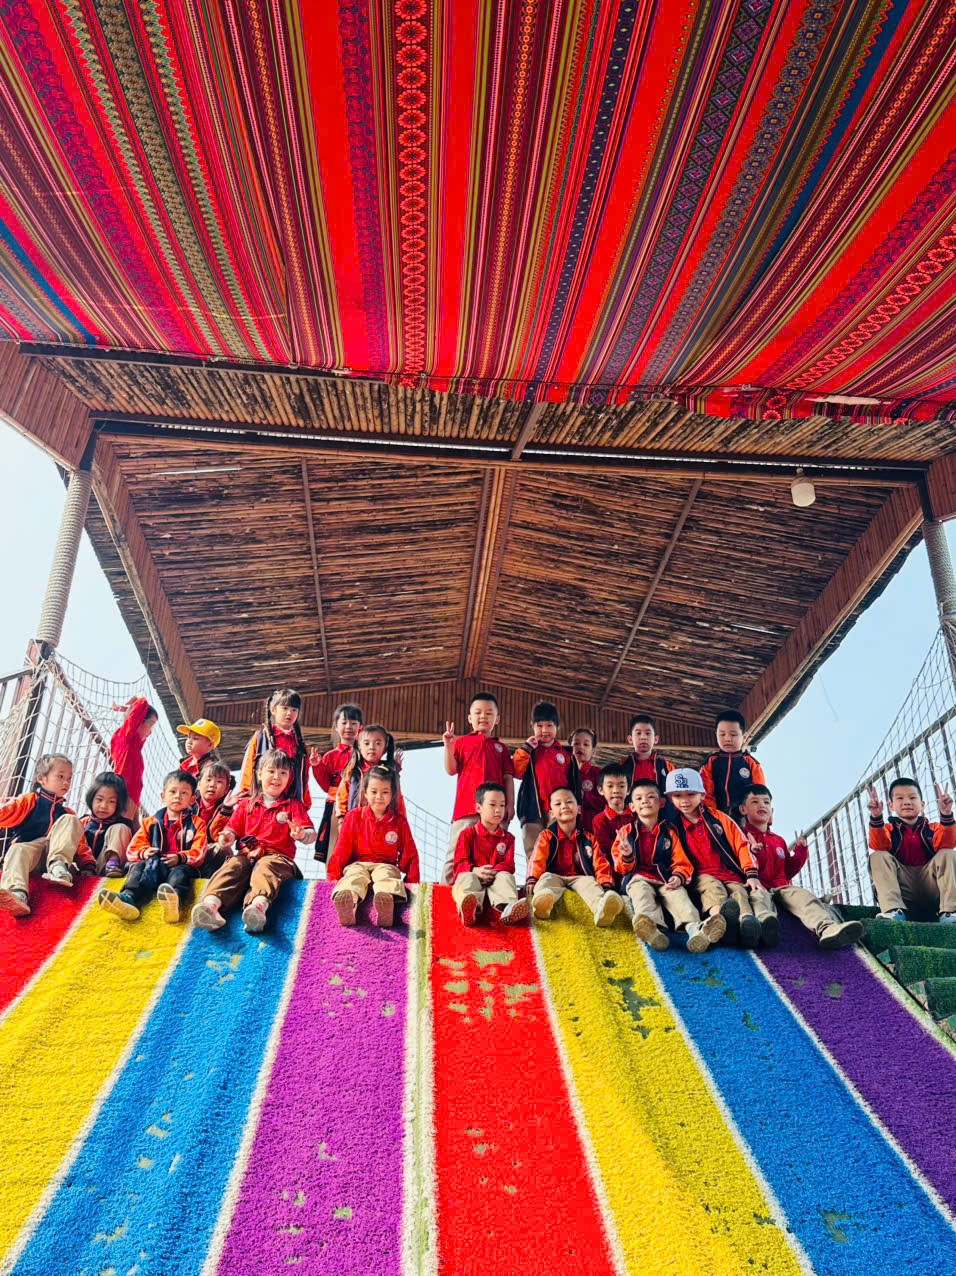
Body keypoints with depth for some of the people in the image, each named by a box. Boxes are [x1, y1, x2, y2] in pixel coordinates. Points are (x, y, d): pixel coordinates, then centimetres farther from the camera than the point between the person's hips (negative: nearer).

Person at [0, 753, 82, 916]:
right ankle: (17, 894, -63)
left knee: (69, 820, -14)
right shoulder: (29, 801, 14)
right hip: (28, 847, -2)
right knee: (17, 850, -35)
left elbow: (80, 844, 20)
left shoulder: (66, 812, 24)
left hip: (54, 852, 2)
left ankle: (58, 865, -35)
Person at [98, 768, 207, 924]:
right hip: (154, 865, 3)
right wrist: (144, 853, -11)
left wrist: (181, 857, -18)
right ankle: (129, 898, -60)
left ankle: (175, 899, -71)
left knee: (181, 871, -36)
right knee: (139, 866, -28)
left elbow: (199, 852, 4)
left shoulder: (196, 823, 19)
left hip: (181, 865, -3)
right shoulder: (151, 822, 25)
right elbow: (133, 848, 14)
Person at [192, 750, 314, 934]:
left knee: (266, 868, -38)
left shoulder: (294, 805, 18)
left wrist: (301, 834, -20)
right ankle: (211, 903, -61)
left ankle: (259, 905, -71)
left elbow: (311, 834, 6)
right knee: (232, 867, -32)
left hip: (277, 855, -2)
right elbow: (233, 829, 21)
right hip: (246, 853, 3)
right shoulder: (245, 805, 26)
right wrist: (227, 837, -5)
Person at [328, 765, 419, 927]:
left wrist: (412, 881, 2)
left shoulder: (399, 821, 10)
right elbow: (342, 850, 7)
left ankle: (387, 898, -74)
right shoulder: (354, 816, 8)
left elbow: (409, 854, 13)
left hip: (386, 865, 0)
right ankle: (345, 900, -72)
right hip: (358, 864, 0)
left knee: (385, 876, -37)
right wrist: (333, 875, -2)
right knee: (354, 877, -36)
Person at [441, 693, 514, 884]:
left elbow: (508, 778, 15)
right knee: (456, 854, -6)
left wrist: (510, 804, 2)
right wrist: (448, 747, -6)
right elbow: (451, 770, 7)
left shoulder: (501, 748, 23)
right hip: (466, 807, -2)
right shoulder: (461, 742, 17)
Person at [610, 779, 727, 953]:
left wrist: (679, 877, -12)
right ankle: (650, 927, -65)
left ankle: (693, 927, -59)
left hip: (665, 880, 1)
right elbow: (622, 868, 10)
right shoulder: (626, 831, 16)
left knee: (678, 893, -31)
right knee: (642, 892, -35)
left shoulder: (669, 833, 18)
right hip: (638, 878, -1)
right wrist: (627, 857, -15)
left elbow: (682, 863, 11)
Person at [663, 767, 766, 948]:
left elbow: (742, 845, 6)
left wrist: (752, 875, -6)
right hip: (702, 877, -1)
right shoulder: (674, 826, 12)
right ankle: (720, 912, -67)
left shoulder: (719, 818, 13)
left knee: (739, 891, -29)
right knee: (712, 886, -34)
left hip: (731, 876, 2)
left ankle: (747, 921, -61)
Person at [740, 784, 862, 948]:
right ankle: (765, 923, -78)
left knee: (802, 895, -29)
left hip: (781, 887, 5)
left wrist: (800, 852, 14)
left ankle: (826, 928, -60)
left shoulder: (778, 840, 31)